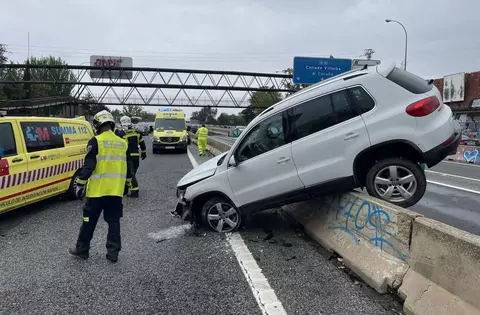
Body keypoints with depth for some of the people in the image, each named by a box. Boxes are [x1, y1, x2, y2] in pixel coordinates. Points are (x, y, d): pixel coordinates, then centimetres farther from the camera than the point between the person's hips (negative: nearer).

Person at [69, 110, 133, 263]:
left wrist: (80, 184, -6)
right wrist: (126, 184, 26)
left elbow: (88, 165, -12)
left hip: (97, 190, -4)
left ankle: (82, 249, 20)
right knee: (114, 221, 11)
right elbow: (128, 167, 16)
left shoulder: (96, 141, -7)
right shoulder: (123, 143, 10)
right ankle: (113, 252, 12)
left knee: (89, 221, 9)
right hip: (116, 190, 5)